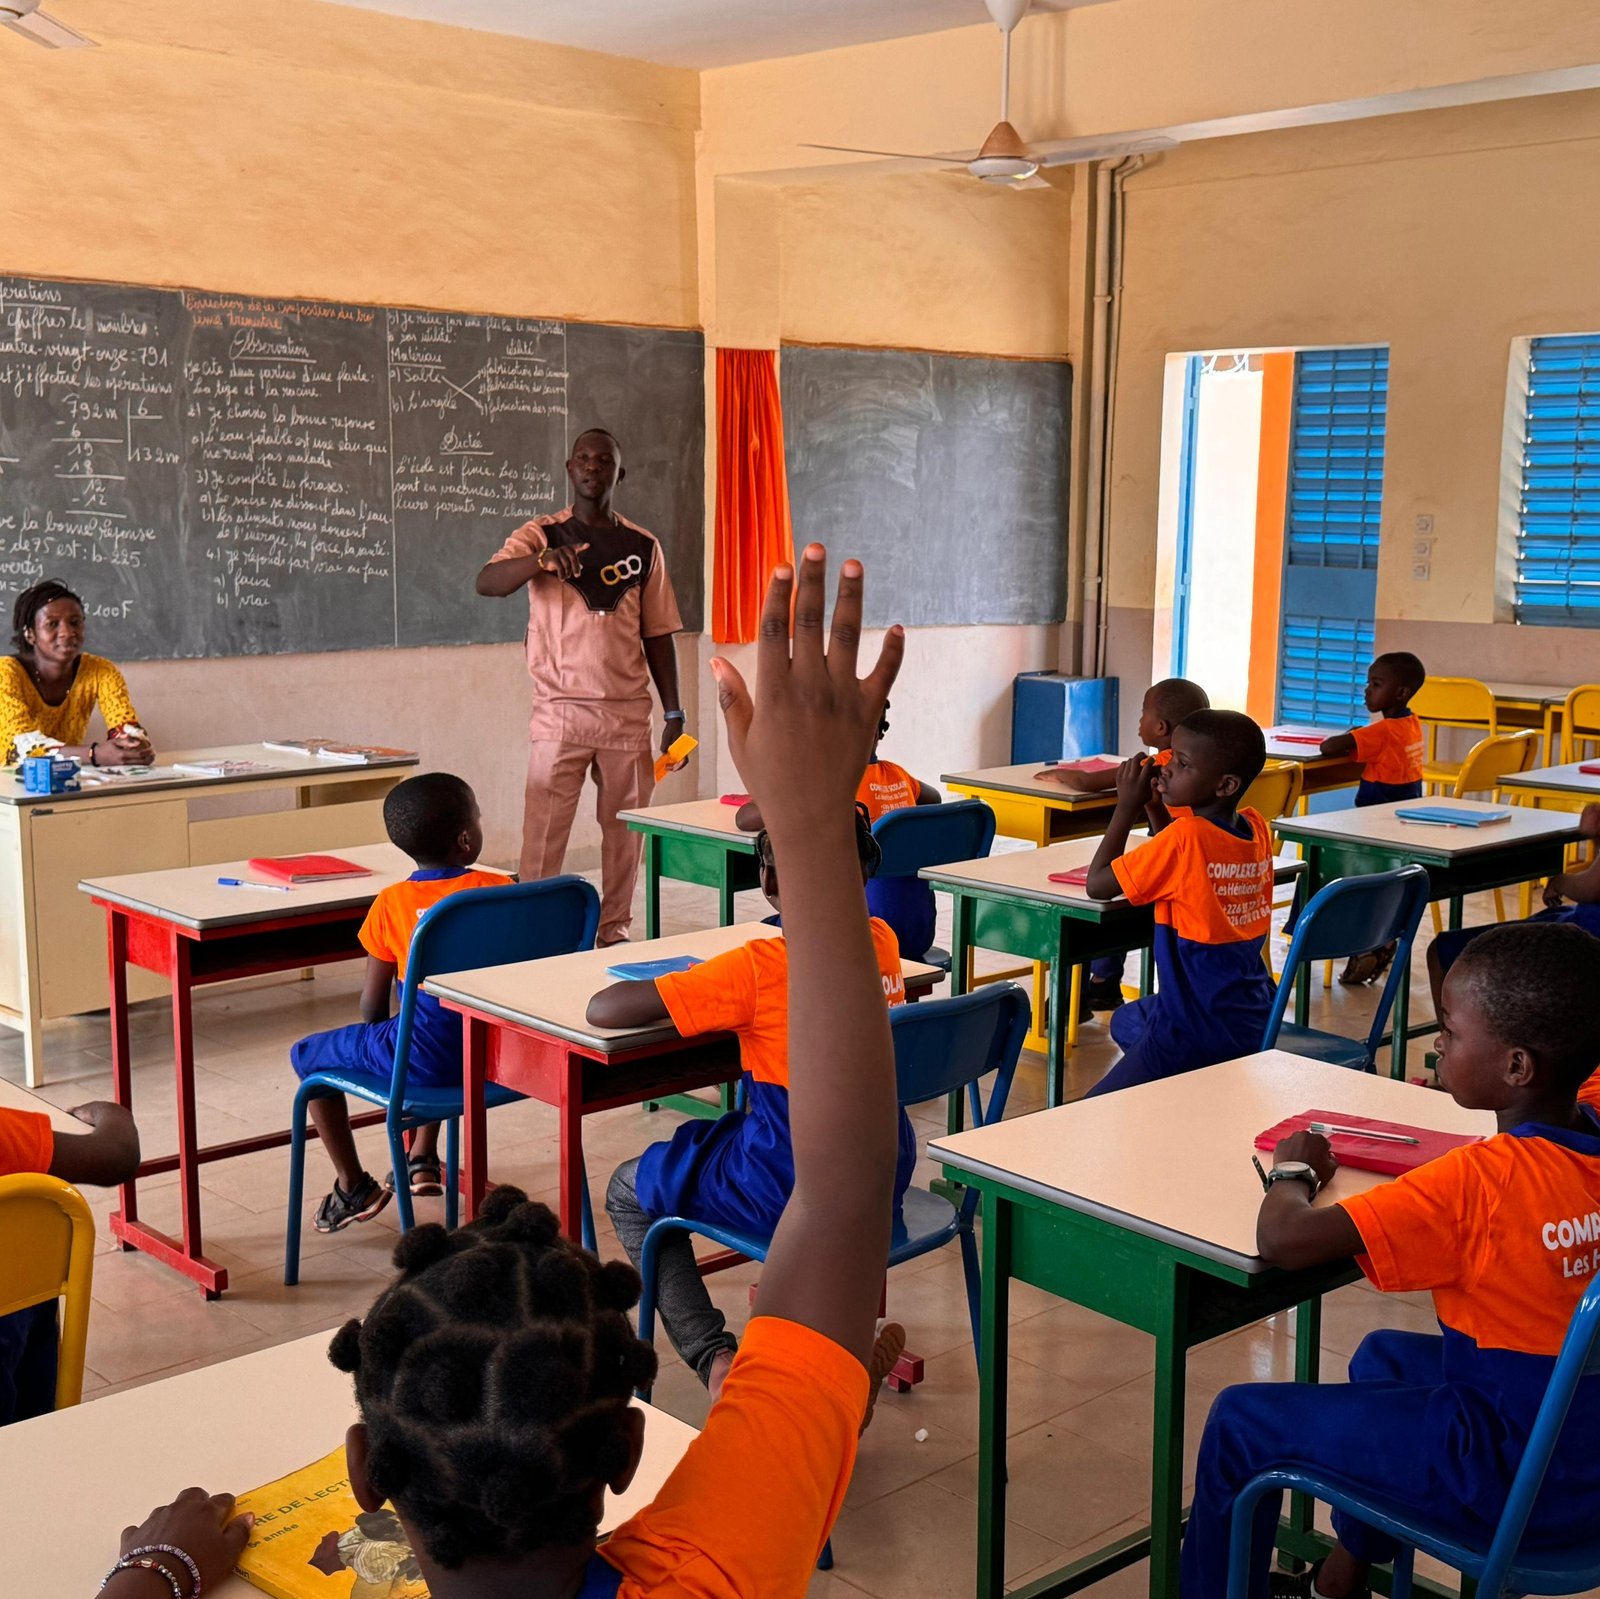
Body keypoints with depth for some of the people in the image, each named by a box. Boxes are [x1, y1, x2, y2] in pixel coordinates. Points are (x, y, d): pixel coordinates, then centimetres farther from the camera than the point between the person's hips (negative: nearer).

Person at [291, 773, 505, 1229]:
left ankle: (354, 1186, 22)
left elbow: (373, 1007, -3)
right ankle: (422, 1158, 41)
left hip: (424, 1058, -4)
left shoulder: (392, 903, -8)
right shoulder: (499, 890, -4)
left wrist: (382, 1044, 19)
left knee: (308, 1055, 19)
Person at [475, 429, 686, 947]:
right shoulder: (541, 535, 3)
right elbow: (486, 582, -15)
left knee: (624, 829, 6)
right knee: (543, 833, -4)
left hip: (628, 714, 2)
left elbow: (658, 636, 12)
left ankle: (615, 931, 17)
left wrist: (674, 715, 8)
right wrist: (542, 560, -33)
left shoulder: (643, 547, 9)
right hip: (561, 712, -2)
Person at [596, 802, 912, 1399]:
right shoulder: (882, 943, -2)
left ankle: (716, 1357, 5)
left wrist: (673, 994, 1)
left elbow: (603, 1009, -19)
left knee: (628, 1192, 18)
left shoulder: (758, 969, -19)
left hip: (790, 1190, -6)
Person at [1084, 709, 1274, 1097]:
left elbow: (1097, 884, -12)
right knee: (1126, 1022, 34)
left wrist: (1127, 806, -6)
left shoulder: (1185, 837, -22)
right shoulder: (1256, 828, 0)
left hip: (1199, 1031, -9)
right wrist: (1157, 805, 6)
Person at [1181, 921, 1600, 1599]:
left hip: (1508, 1479, -8)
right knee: (1385, 1355, 32)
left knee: (1241, 1422, 3)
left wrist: (1293, 1171, -11)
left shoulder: (1481, 1180, -29)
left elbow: (1282, 1240, -31)